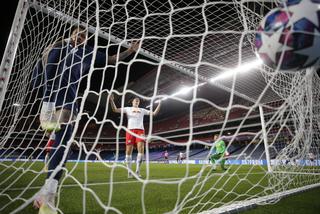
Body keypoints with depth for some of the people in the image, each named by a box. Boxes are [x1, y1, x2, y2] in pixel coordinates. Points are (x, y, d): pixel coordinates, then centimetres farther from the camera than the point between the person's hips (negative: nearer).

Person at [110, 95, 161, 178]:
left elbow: (154, 113, 20)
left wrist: (159, 104, 11)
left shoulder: (142, 110, 24)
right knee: (129, 150, -5)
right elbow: (115, 110, 7)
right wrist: (112, 100, -6)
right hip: (130, 130, -1)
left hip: (140, 130, 1)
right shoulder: (128, 109, 19)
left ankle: (137, 171, -5)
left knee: (141, 149, -15)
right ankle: (129, 171, 7)